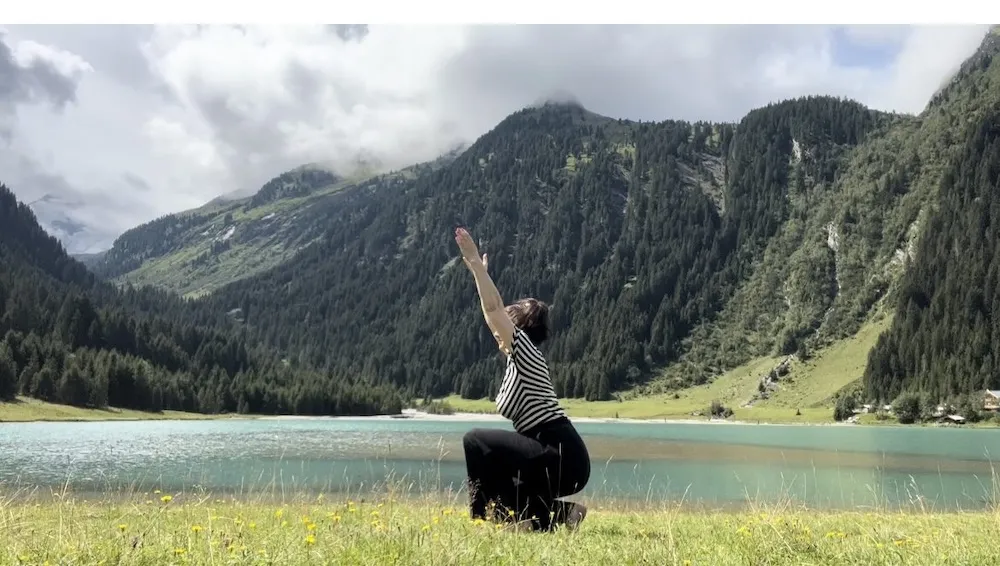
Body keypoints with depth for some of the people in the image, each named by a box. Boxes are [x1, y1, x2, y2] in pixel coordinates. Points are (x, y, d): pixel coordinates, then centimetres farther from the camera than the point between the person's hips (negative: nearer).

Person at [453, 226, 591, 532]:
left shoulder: (525, 352, -6)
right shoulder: (520, 360, 17)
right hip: (559, 456, 10)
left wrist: (476, 264, -7)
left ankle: (487, 515, -3)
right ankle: (557, 512, 13)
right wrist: (479, 271, 28)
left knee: (475, 440, -8)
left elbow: (493, 309, -12)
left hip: (561, 458, -10)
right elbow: (497, 311, 24)